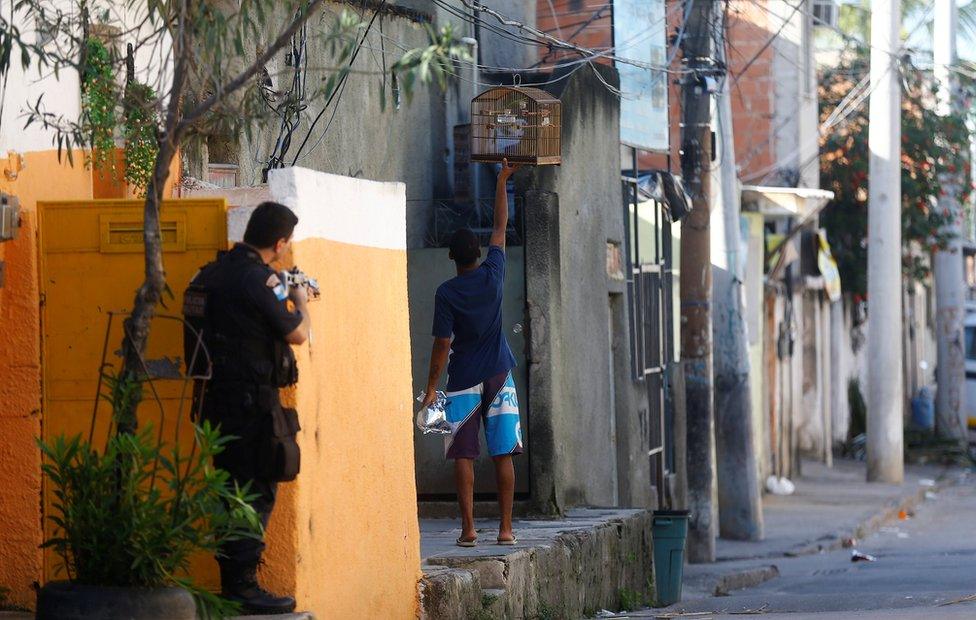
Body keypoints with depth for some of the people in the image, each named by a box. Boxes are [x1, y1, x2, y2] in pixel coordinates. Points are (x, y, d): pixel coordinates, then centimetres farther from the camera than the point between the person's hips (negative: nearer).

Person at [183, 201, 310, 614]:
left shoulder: (214, 274, 11)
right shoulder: (257, 279, -16)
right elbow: (297, 334, -9)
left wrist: (285, 298, 28)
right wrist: (301, 303, 11)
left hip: (216, 396, 9)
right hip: (250, 401, -9)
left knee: (236, 490, 14)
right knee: (257, 492, -5)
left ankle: (232, 584, 18)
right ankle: (243, 585, -7)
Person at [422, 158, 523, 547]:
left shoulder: (447, 293, -10)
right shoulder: (493, 274, -2)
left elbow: (443, 344, -10)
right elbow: (501, 226, 10)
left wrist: (431, 387, -3)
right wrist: (502, 181, 18)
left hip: (464, 382, -3)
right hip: (499, 375, 3)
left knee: (463, 455, -1)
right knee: (503, 454, 3)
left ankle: (468, 528, -7)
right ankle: (506, 527, 2)